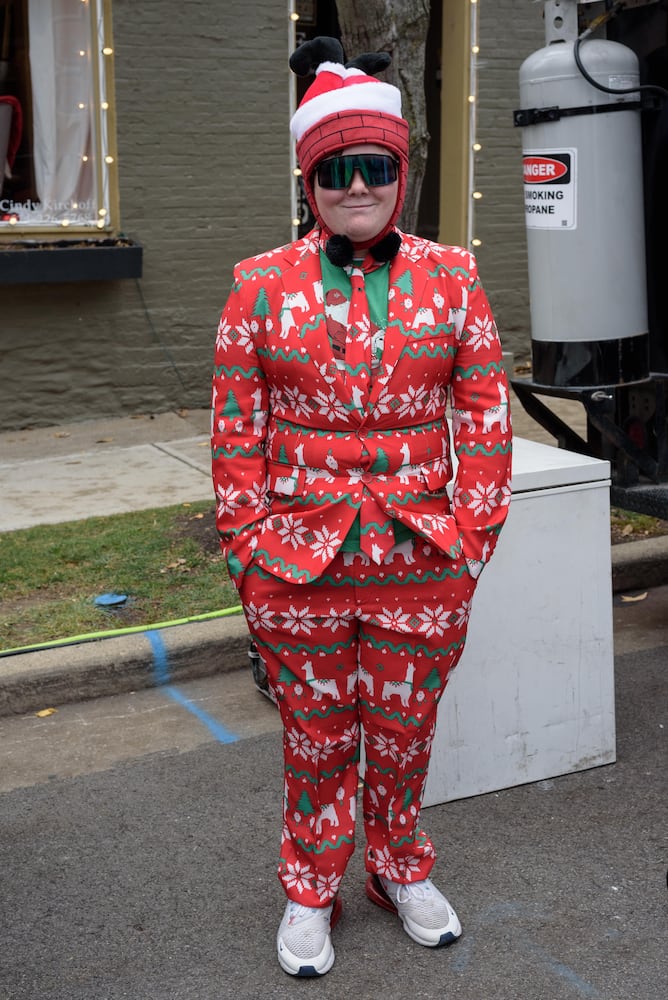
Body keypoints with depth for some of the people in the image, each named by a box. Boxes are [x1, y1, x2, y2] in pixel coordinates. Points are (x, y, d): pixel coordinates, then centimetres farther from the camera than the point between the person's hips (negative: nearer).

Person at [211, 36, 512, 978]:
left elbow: (485, 411, 3)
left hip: (425, 564, 1)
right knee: (316, 740, 14)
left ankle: (402, 870, 41)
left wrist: (475, 534, -1)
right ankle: (310, 894, 34)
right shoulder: (262, 286, -2)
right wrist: (248, 546, -2)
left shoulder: (451, 277, 0)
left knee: (404, 732, 17)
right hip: (298, 567, -1)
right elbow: (236, 426, 0)